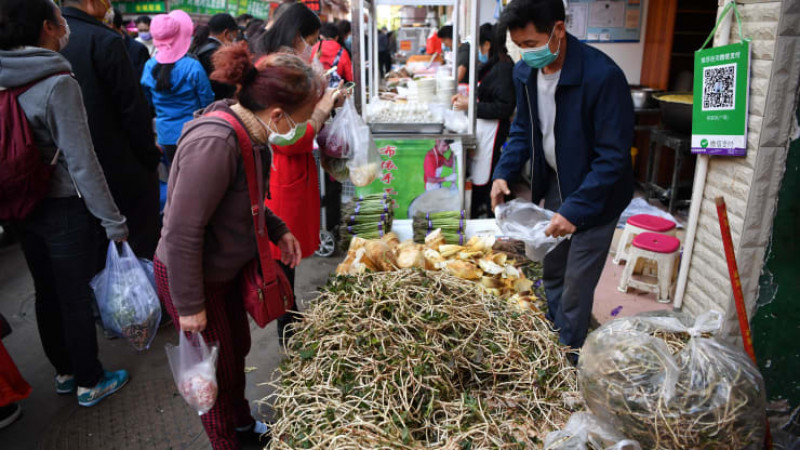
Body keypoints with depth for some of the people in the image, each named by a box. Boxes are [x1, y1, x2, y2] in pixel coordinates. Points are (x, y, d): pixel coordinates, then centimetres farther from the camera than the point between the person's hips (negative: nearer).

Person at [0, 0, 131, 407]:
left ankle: (64, 372, 36)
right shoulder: (58, 83, -19)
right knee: (76, 299, 6)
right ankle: (89, 383, 23)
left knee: (47, 294, 18)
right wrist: (113, 221, -15)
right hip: (64, 210, -7)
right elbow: (81, 163, -21)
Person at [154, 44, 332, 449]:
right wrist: (190, 306, -22)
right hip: (191, 278, -8)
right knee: (218, 368, 11)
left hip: (225, 267, 9)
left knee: (238, 349, 24)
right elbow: (181, 233, -30)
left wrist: (277, 230, 0)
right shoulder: (214, 144, -34)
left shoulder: (250, 131, -5)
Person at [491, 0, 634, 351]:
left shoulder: (603, 76, -29)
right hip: (555, 183, 7)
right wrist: (504, 173, -7)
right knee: (551, 271, 20)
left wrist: (576, 209, -30)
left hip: (595, 193, -6)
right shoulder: (525, 72, -8)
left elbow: (613, 155, -26)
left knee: (576, 283, 2)